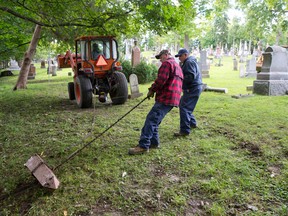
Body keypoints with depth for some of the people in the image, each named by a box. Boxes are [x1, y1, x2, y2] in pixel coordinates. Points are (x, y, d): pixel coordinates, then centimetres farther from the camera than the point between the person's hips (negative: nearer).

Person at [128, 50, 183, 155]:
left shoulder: (167, 63, -5)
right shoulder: (177, 66, 28)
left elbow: (161, 80, -17)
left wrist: (152, 90, -3)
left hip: (165, 98, -10)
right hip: (173, 98, 10)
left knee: (151, 120, -13)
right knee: (154, 120, 16)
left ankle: (143, 146, -16)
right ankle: (154, 142, 20)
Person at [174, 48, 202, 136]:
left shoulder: (189, 62, -13)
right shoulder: (187, 62, 21)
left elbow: (191, 76, -24)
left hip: (192, 89, -11)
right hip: (191, 89, 11)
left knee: (184, 108, -14)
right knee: (183, 105, 22)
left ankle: (185, 130, -14)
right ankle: (192, 123, 32)